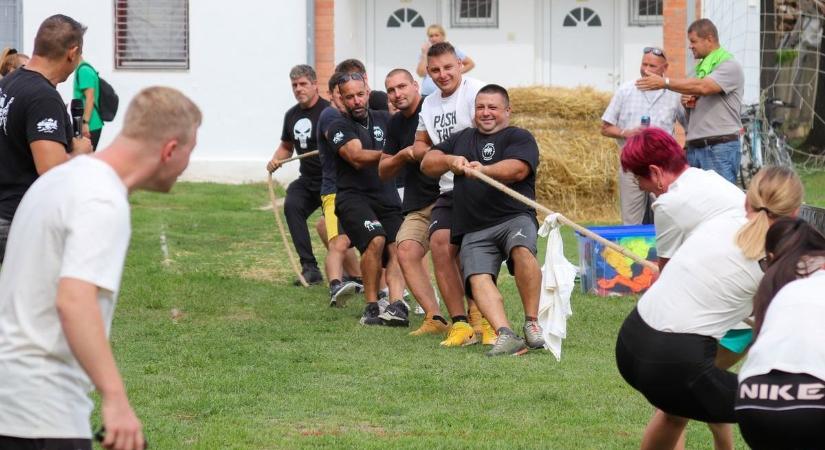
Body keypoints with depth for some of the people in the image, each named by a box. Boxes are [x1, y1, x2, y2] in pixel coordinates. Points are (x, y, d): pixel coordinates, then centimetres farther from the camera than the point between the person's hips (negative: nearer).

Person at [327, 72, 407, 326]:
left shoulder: (383, 119, 17)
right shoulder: (339, 128, 0)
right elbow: (357, 158, -17)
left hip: (387, 198, 4)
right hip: (353, 198, -4)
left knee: (396, 249, -18)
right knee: (376, 239, -27)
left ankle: (397, 305, -32)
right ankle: (371, 308, -18)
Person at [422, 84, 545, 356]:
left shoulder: (520, 138, 11)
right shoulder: (461, 139, 29)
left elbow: (518, 169, -10)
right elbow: (427, 164, 21)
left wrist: (483, 170, -28)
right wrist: (449, 161, -1)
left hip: (515, 217, -3)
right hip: (474, 230, 4)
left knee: (522, 250, -35)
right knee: (478, 279, -23)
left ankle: (532, 323, -26)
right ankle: (505, 335, -37)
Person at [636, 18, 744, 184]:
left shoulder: (730, 66, -5)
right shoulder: (701, 68, 20)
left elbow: (703, 87, -22)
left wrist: (664, 82, -23)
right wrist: (687, 102, 5)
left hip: (720, 148, -8)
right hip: (694, 147, 8)